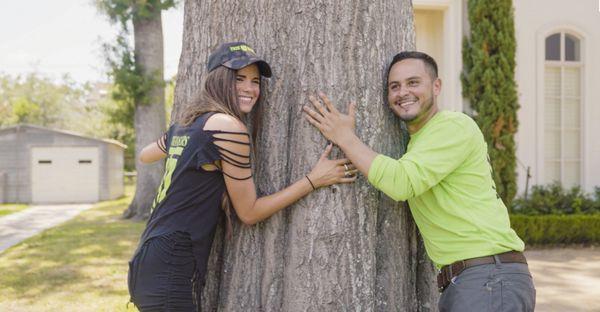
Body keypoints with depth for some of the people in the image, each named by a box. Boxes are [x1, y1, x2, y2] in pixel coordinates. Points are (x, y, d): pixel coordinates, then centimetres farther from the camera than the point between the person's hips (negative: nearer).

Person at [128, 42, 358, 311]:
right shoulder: (229, 127, -15)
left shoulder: (185, 124, 10)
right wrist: (314, 179, -5)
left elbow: (144, 155, 30)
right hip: (170, 275, -9)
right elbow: (249, 213, -9)